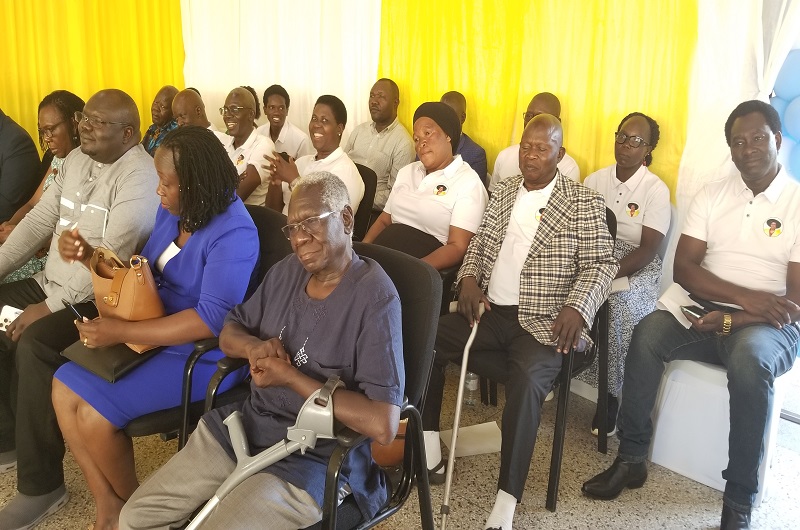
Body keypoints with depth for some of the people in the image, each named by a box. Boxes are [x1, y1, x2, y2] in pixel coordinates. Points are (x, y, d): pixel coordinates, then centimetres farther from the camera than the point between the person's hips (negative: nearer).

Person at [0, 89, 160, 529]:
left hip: (99, 300, -9)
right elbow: (39, 220, 12)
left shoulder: (139, 175, -17)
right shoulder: (75, 160, 12)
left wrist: (50, 307, -24)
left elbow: (111, 256, -25)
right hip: (52, 282, 9)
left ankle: (41, 485, -16)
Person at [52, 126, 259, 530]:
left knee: (95, 413, -16)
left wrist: (121, 332, -28)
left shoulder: (233, 233, -24)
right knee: (64, 386, 0)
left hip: (201, 355, -9)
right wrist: (94, 258, -3)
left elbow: (211, 320, -30)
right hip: (152, 334, 9)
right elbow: (144, 270, 16)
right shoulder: (173, 210, 2)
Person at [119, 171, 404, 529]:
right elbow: (229, 332, 16)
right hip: (244, 423, 7)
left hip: (313, 458, -7)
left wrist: (289, 376, -20)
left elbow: (383, 425, -25)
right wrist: (254, 347, -9)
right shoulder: (287, 270, 5)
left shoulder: (374, 297, -18)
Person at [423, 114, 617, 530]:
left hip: (543, 321, -5)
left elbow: (603, 264, -5)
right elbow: (479, 243, 20)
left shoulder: (585, 202, 0)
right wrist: (469, 278, -1)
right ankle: (429, 451, 2)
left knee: (527, 380, -34)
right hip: (491, 311, 6)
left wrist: (577, 308, -23)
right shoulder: (503, 191, 16)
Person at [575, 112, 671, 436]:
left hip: (636, 267, -3)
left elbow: (648, 249, -13)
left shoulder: (656, 190, -6)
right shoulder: (595, 180, 7)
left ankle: (612, 394, -17)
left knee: (622, 304, -34)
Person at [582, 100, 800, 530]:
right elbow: (683, 268, -2)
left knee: (749, 360, -36)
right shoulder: (712, 195, 8)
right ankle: (631, 459, -12)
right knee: (647, 335, -26)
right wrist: (744, 296, -17)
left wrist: (730, 320, -21)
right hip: (703, 311, 3)